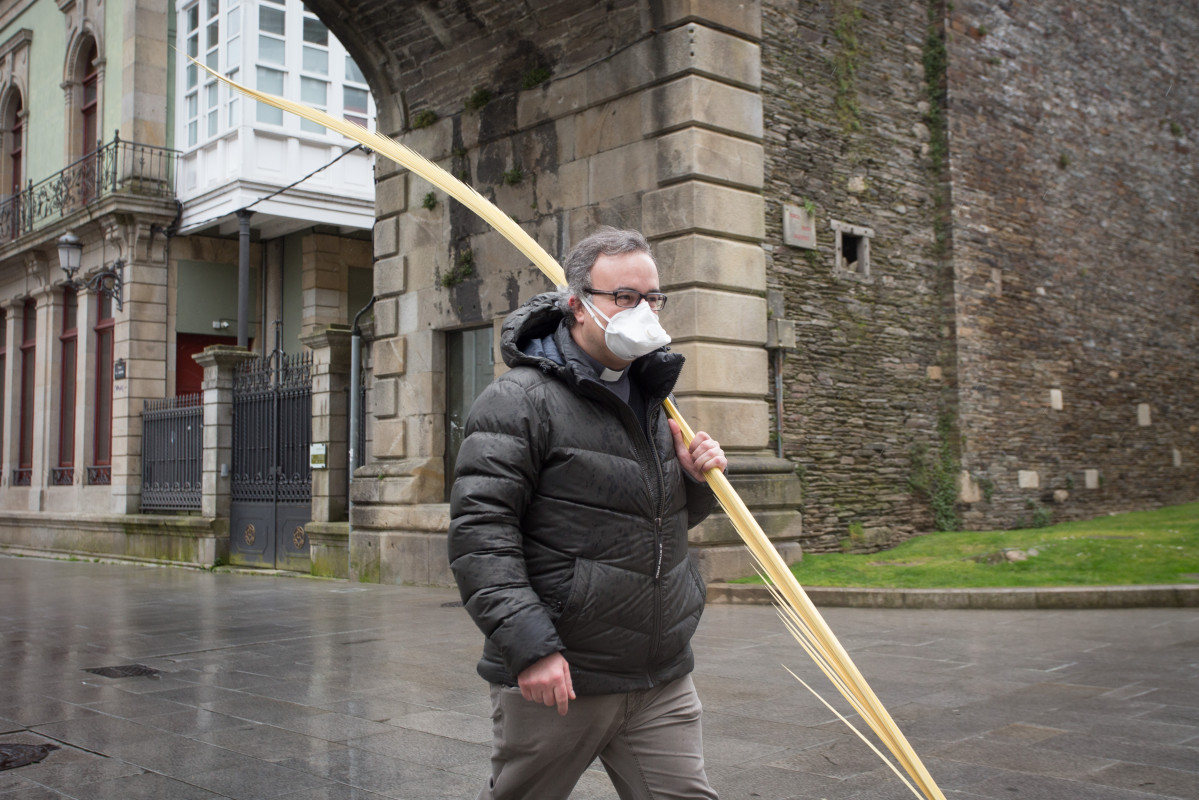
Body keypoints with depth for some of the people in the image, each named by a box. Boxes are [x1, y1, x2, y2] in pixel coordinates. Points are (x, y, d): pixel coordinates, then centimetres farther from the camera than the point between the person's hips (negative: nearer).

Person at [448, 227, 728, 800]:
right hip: (554, 678, -6)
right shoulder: (521, 399, -11)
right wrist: (529, 644, -24)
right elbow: (479, 533, -17)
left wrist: (696, 481, 4)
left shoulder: (653, 398, 15)